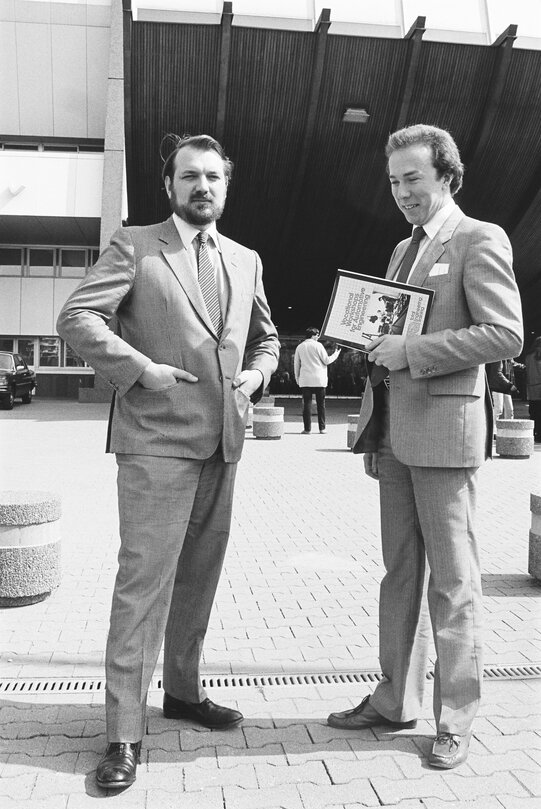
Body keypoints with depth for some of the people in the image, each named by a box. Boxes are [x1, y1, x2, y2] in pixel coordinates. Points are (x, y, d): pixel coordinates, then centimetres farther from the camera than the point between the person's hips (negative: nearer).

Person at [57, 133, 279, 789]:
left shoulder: (245, 260, 16)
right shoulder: (133, 245, 0)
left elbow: (265, 335, 26)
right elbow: (76, 318, -8)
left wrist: (256, 374, 6)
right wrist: (140, 369, -16)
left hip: (221, 441, 6)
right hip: (157, 439, -6)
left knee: (199, 576, 15)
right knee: (144, 579, -6)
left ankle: (183, 690, 33)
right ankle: (124, 731, 5)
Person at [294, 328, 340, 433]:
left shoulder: (299, 347, 7)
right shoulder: (317, 345, -4)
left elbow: (296, 364, 10)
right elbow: (326, 360, -1)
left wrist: (297, 378, 19)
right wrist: (335, 354, 16)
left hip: (305, 380, 2)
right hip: (319, 380, -2)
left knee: (307, 404, 2)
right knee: (321, 404, 7)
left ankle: (307, 429, -2)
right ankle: (322, 428, 8)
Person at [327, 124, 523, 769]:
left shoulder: (480, 240, -3)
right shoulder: (403, 249, 21)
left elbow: (506, 334, -14)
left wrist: (411, 350, -17)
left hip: (444, 427, -7)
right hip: (393, 431, 8)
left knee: (452, 580, 1)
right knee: (399, 572, 13)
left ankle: (454, 720, 15)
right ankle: (395, 700, 25)